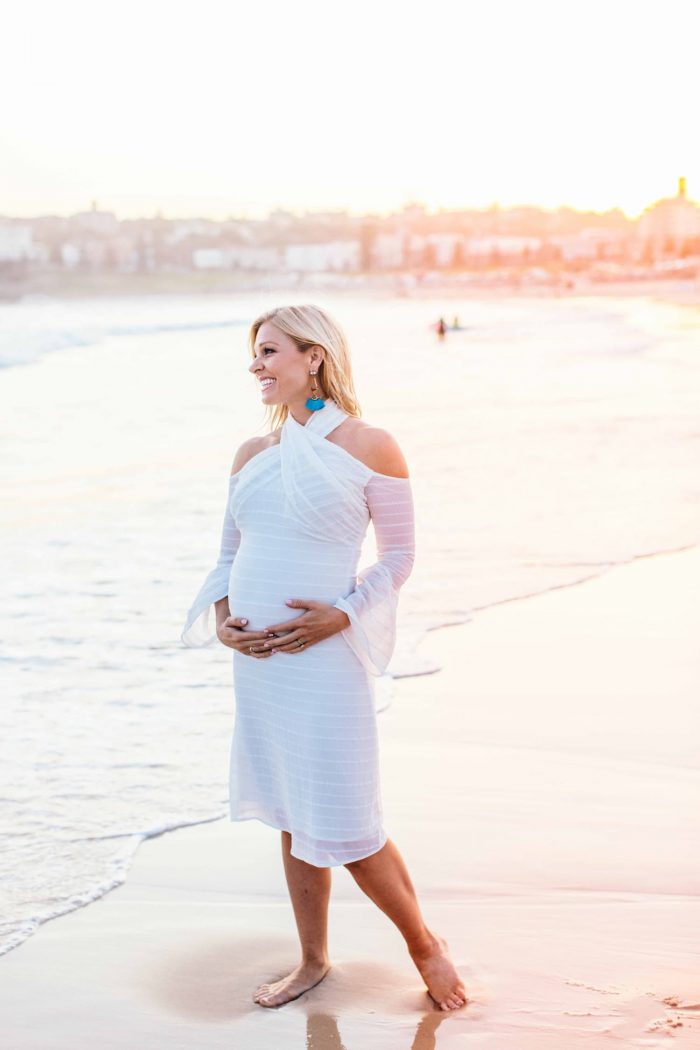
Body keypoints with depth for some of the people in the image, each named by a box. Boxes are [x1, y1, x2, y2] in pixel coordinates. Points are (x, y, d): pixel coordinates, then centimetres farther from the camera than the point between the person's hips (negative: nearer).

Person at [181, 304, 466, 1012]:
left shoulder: (369, 448, -6)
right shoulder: (251, 455, 9)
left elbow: (397, 556, -3)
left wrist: (341, 614, -16)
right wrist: (222, 616, -1)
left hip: (324, 656, -6)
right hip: (256, 660, 6)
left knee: (342, 827, -2)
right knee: (291, 820, 15)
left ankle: (425, 946, 20)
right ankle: (313, 960, 30)